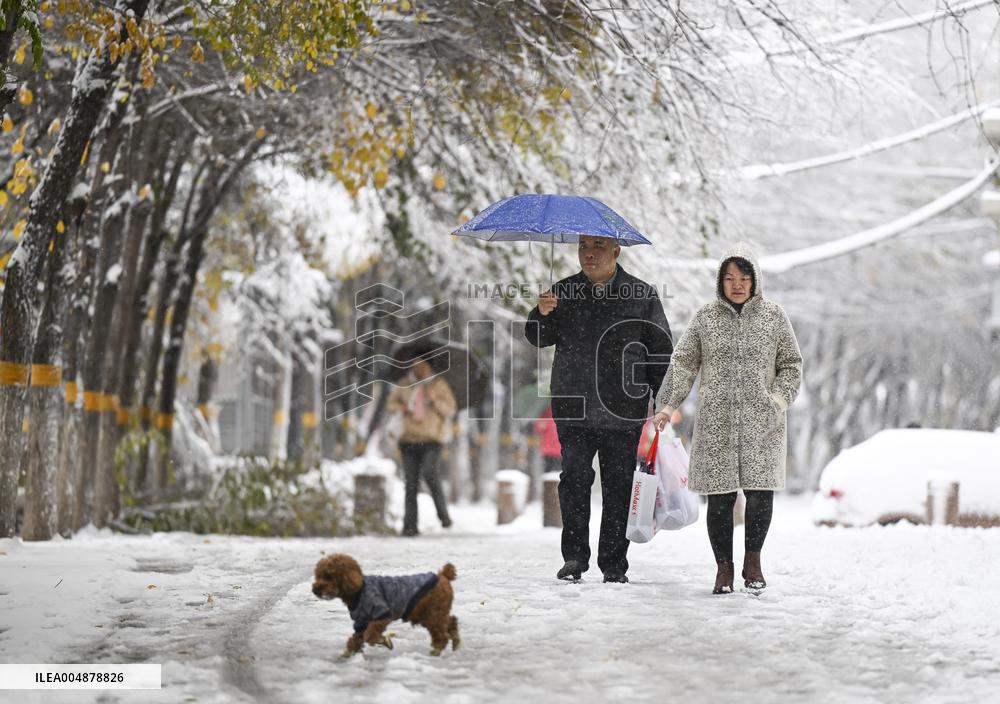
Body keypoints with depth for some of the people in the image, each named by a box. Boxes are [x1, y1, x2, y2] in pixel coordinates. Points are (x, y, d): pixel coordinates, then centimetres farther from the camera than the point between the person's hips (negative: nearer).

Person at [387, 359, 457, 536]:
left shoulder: (439, 385, 0)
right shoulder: (405, 386, 9)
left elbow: (450, 410, -2)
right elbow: (391, 403, 20)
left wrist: (435, 399, -20)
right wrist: (400, 407, -3)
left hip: (431, 439, -3)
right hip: (409, 440, 4)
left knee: (429, 472, -28)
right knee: (411, 483, 1)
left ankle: (443, 513, -16)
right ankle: (410, 526, 2)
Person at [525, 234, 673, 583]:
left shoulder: (642, 295, 5)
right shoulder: (563, 293, 8)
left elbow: (661, 348, 8)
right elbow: (539, 338, 4)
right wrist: (542, 315, -18)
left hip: (624, 412, 0)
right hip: (573, 409, 1)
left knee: (618, 487, 4)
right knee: (574, 478, -12)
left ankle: (614, 565, 12)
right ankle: (574, 556, -6)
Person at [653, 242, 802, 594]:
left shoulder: (773, 316, 7)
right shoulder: (705, 317, 7)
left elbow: (791, 364, 12)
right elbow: (683, 363, 7)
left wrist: (780, 397, -5)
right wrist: (667, 406, -3)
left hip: (761, 422, 0)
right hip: (716, 423, 0)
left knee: (760, 493, -8)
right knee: (719, 496, -1)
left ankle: (753, 559, 12)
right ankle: (724, 567, 12)